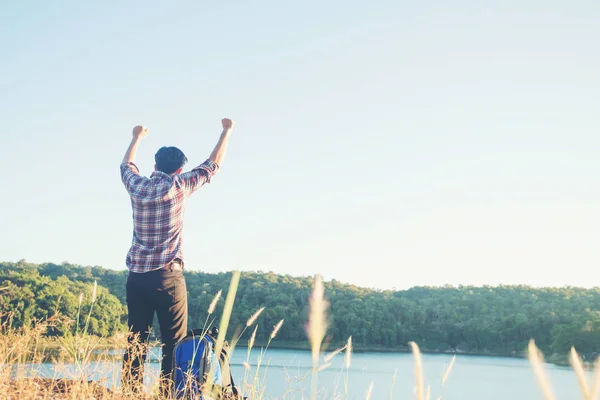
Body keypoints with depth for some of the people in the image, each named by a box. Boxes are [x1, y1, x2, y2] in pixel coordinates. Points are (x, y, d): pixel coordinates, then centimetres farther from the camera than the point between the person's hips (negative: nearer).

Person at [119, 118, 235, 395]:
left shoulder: (137, 186, 7)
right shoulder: (178, 187, -4)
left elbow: (126, 165, 31)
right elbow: (213, 165, 8)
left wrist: (137, 138, 46)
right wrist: (227, 131, 20)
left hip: (136, 277, 5)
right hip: (167, 276, -5)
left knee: (135, 342, 5)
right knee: (174, 343, -2)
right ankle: (170, 394, -7)